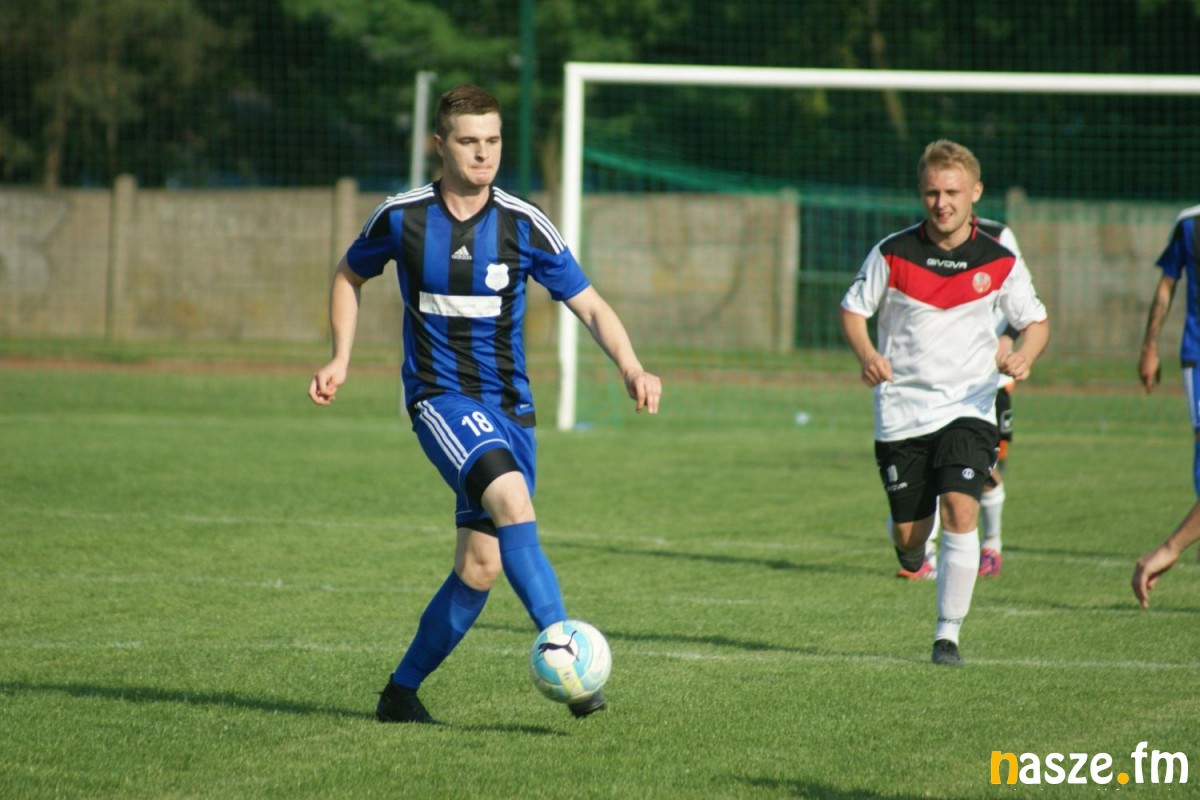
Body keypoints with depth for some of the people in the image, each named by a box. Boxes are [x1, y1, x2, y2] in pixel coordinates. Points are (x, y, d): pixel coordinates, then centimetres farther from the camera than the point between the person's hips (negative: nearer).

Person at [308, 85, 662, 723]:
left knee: (482, 566, 1)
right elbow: (350, 275, 17)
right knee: (511, 498, -30)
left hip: (507, 405, 3)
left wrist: (630, 368, -18)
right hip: (440, 398, -3)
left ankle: (402, 691, 19)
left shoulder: (524, 225, -2)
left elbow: (590, 306, -1)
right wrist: (340, 360, 7)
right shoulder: (401, 217, -2)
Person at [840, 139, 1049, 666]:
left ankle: (948, 635, -10)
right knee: (909, 535, 2)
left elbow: (1036, 321, 8)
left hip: (968, 409, -1)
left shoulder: (1000, 263, -2)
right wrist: (867, 355, -15)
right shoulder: (892, 255, -4)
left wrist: (1023, 357, -14)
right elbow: (852, 309, 5)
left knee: (960, 511, -20)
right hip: (901, 409, 1)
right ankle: (911, 545, 42)